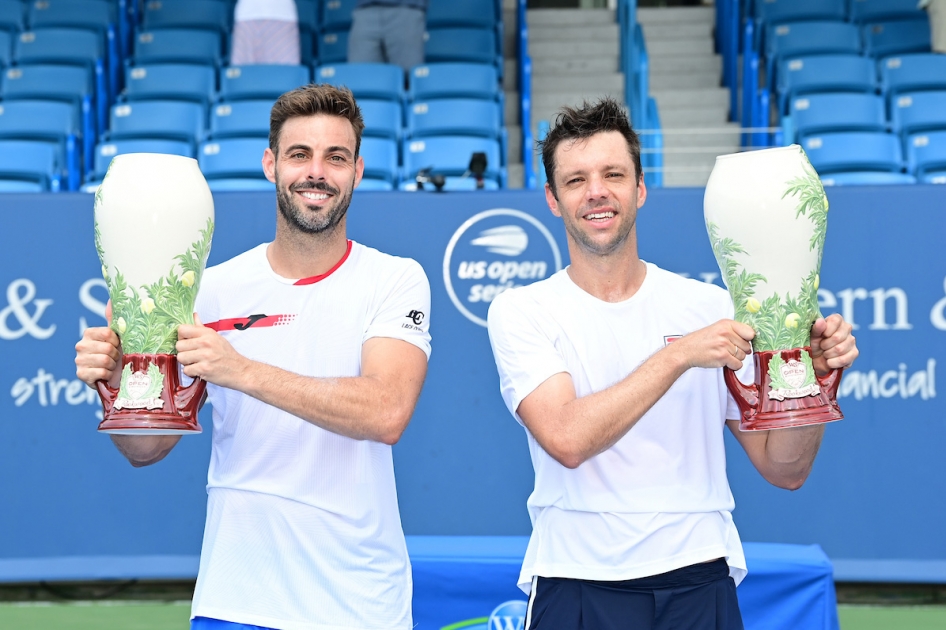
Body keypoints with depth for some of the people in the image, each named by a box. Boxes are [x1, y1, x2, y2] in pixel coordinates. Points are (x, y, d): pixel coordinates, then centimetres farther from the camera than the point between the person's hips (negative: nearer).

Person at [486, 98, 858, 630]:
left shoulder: (711, 306, 3)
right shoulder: (521, 312, -1)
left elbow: (784, 470, 5)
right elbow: (566, 439, -19)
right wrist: (679, 355, -22)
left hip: (698, 584, 2)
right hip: (577, 586, -1)